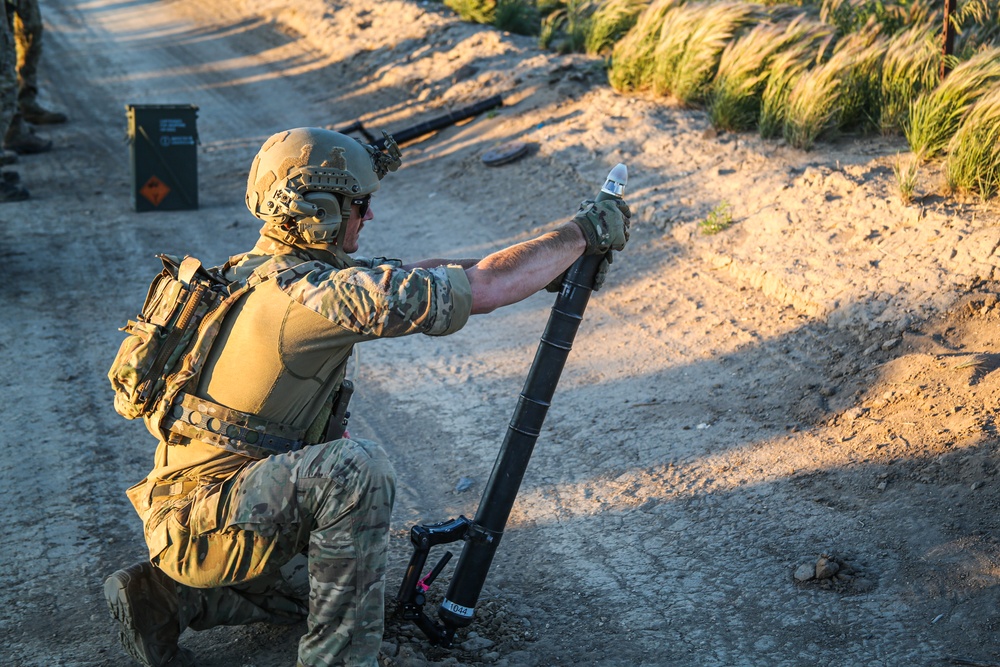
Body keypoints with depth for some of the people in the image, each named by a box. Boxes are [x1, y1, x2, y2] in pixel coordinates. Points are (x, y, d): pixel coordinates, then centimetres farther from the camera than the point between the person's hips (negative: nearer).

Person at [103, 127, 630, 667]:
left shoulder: (267, 268, 4)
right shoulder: (314, 295, -25)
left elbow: (400, 275, 9)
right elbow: (485, 287, -24)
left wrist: (552, 255, 6)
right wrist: (581, 234, -11)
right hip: (201, 522, -10)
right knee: (355, 468, -30)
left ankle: (168, 596, 22)